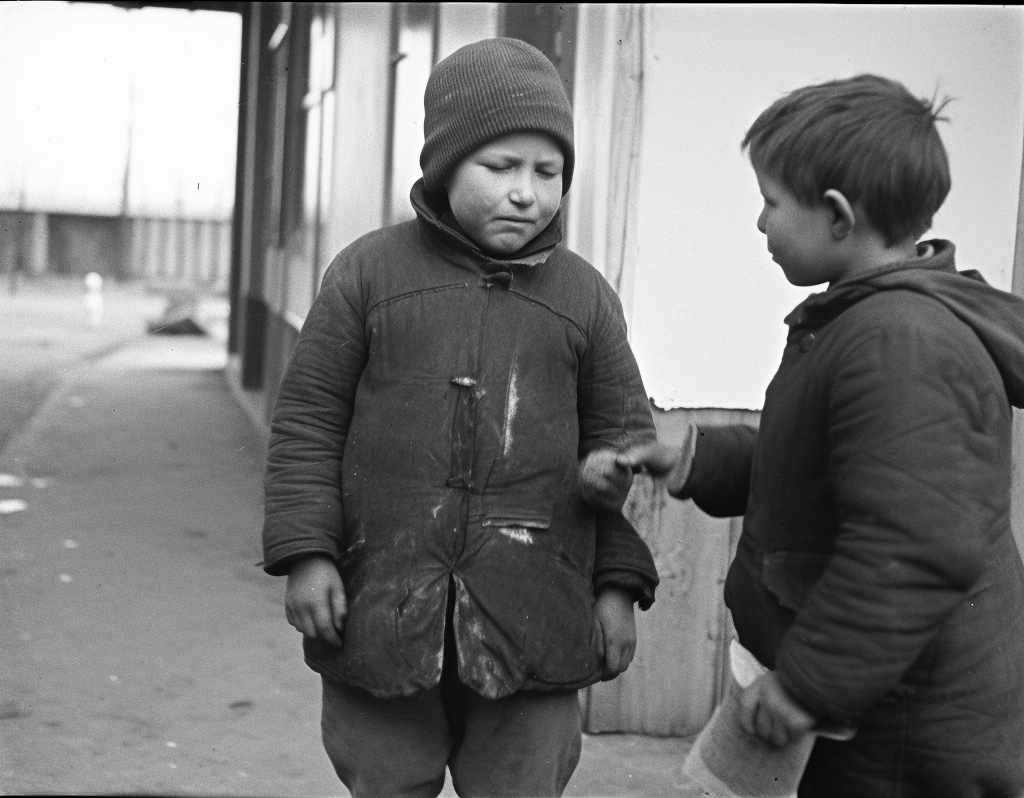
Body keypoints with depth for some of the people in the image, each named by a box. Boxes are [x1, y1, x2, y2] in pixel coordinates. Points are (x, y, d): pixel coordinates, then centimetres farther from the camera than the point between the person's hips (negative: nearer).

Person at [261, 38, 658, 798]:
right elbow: (310, 420, 3)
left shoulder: (585, 294, 5)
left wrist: (618, 583, 6)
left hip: (532, 619, 1)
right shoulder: (369, 270, 1)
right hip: (383, 611, 0)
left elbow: (622, 435, 10)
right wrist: (307, 550, -4)